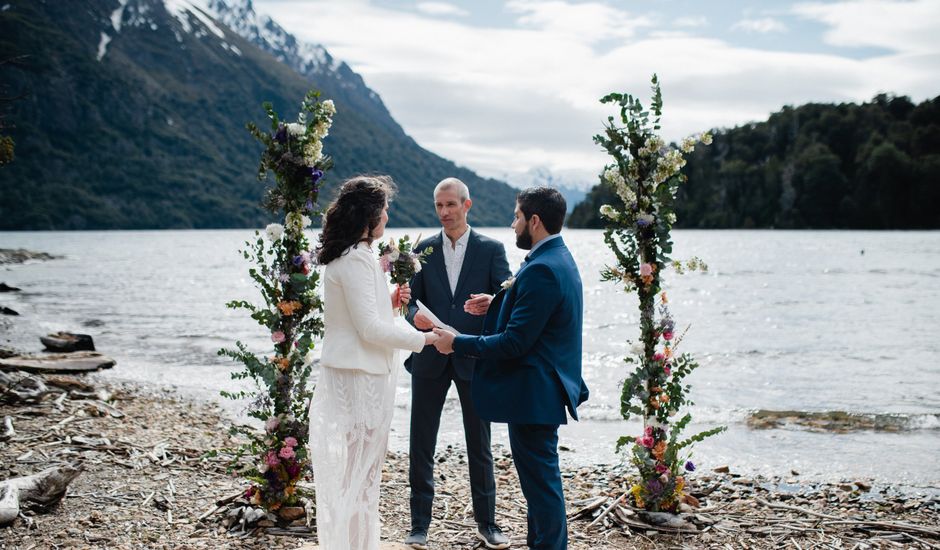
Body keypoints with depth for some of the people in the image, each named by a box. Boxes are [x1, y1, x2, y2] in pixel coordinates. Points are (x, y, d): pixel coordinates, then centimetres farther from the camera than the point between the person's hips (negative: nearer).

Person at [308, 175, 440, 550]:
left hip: (353, 374, 10)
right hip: (361, 378, -10)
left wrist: (390, 302, 8)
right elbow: (370, 328, -21)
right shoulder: (356, 259, -18)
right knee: (360, 472, -1)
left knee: (352, 469, 18)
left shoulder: (348, 256, 13)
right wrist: (422, 338, -12)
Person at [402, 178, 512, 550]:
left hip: (474, 358, -2)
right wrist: (415, 314, -17)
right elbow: (412, 299, 6)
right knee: (421, 445, 5)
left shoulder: (491, 249, 1)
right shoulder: (424, 249, 7)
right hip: (430, 358, 2)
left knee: (479, 445, 9)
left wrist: (490, 302, -27)